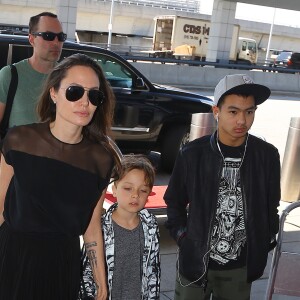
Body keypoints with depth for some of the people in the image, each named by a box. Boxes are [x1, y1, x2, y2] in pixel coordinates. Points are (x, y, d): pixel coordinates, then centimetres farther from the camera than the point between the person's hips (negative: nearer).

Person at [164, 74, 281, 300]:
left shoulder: (267, 155, -7)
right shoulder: (192, 154, -10)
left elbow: (271, 206, 6)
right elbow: (174, 202, 3)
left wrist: (263, 246, 4)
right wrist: (182, 236, -3)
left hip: (241, 267, 1)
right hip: (196, 260, -1)